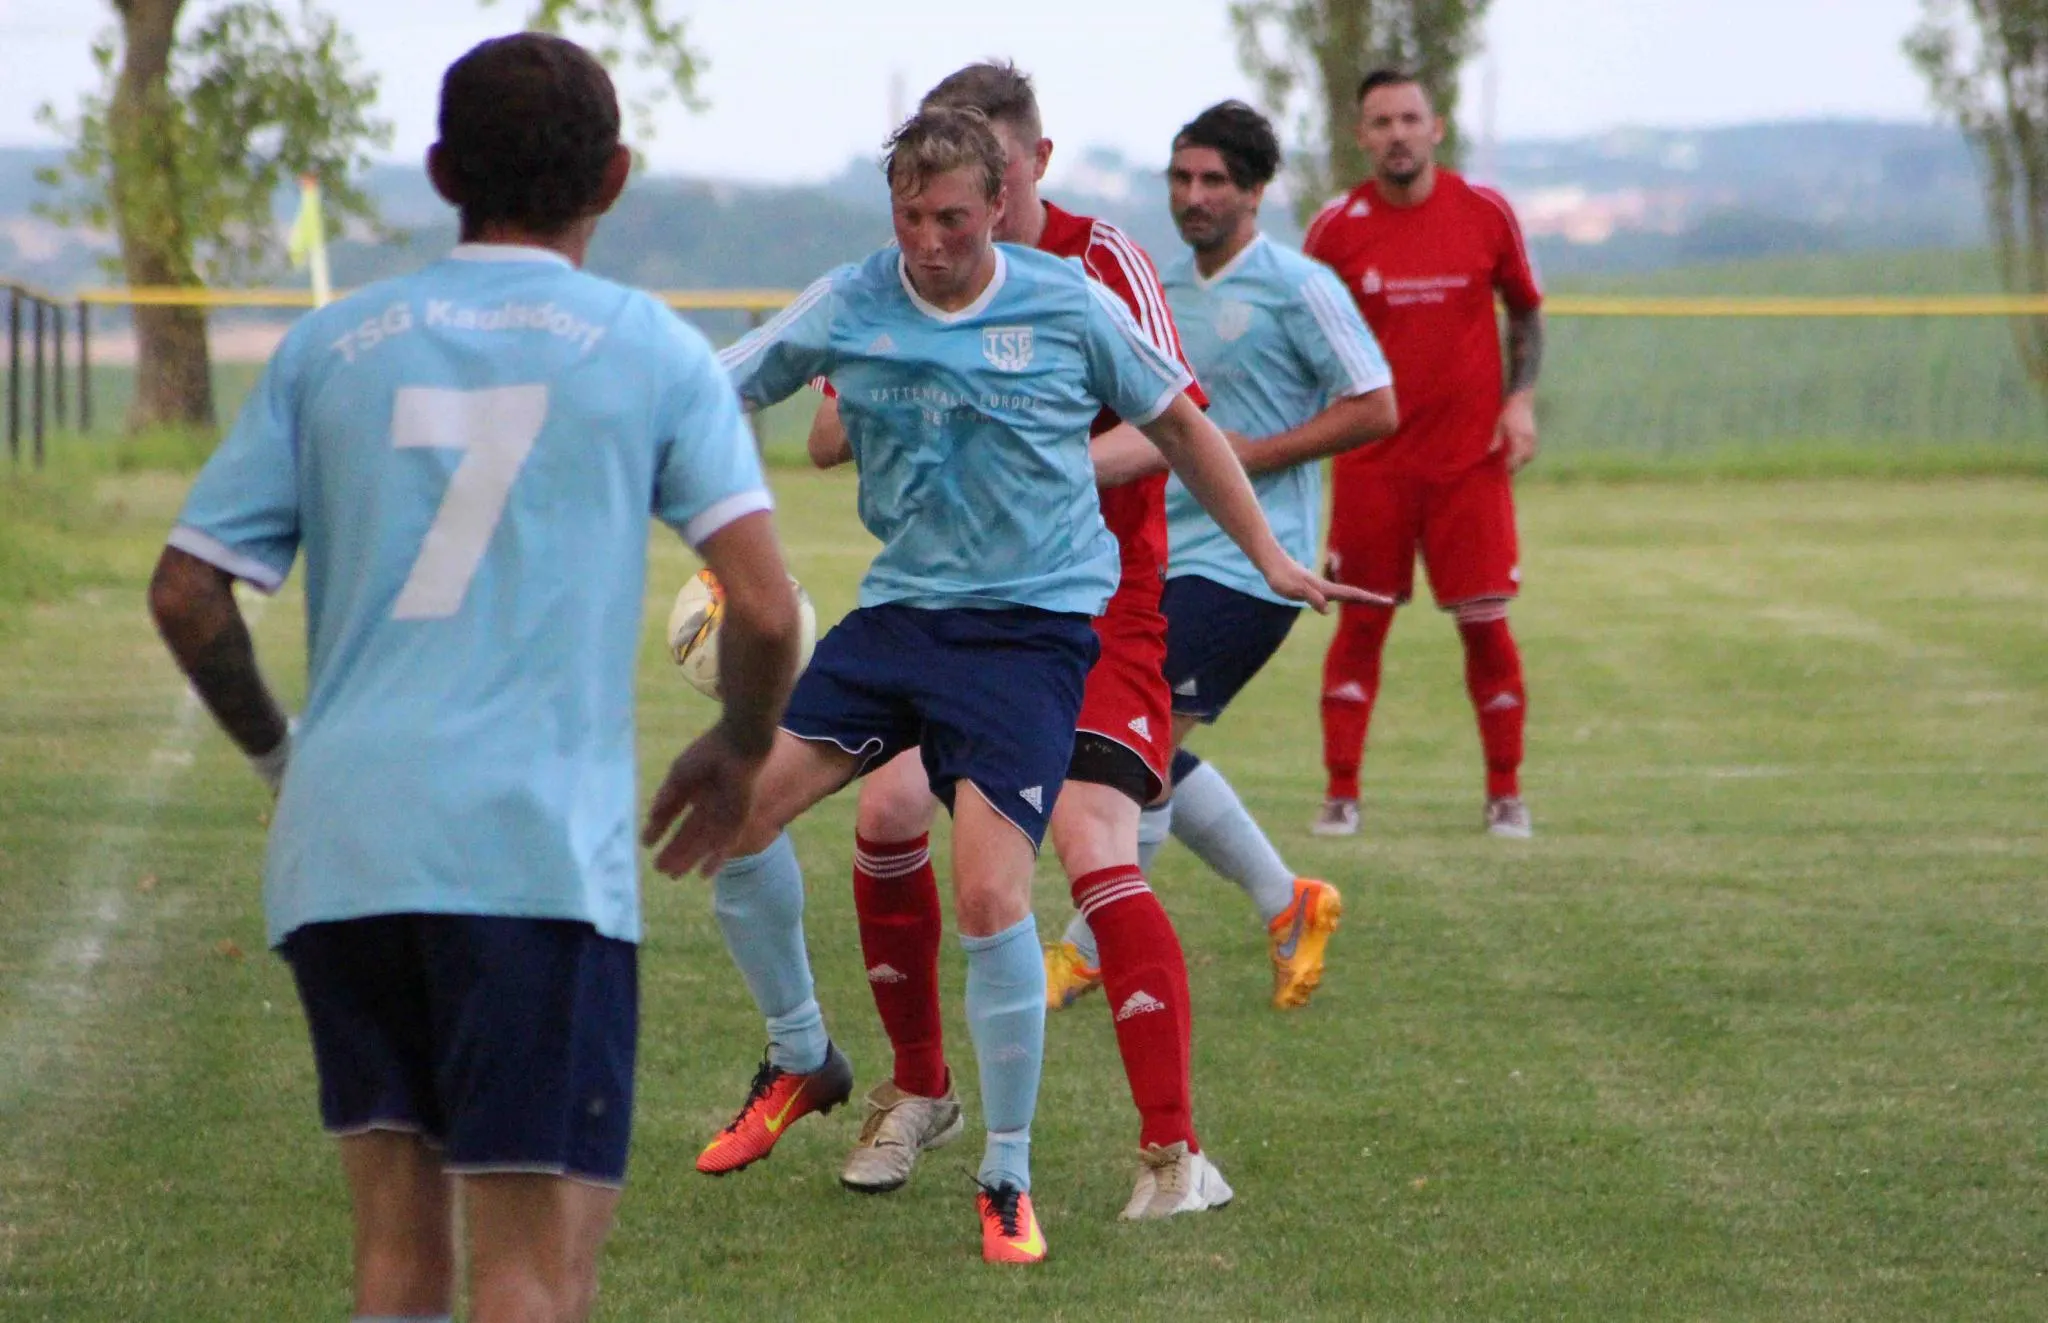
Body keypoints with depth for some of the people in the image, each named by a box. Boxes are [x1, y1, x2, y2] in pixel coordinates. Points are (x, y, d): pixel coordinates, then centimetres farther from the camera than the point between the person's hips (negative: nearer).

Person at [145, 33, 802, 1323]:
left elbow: (186, 594, 12)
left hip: (339, 846, 4)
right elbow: (764, 607, -3)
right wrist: (739, 755, 17)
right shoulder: (649, 349, 6)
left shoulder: (332, 345, 14)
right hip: (539, 845, -4)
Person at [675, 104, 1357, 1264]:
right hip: (899, 611, 4)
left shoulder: (1070, 307, -6)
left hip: (1034, 625, -4)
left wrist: (1269, 557, 13)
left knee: (992, 895, -17)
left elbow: (1178, 424, 9)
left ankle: (1009, 1181, 0)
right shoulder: (846, 310, -2)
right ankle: (801, 1062, 19)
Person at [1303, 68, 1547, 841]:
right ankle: (1341, 794, 7)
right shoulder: (1336, 228, -1)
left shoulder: (1485, 214, 0)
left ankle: (1506, 794, 10)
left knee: (1485, 624, -1)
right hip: (1371, 462, 0)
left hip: (1470, 456, 0)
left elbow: (1526, 310, 13)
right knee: (1362, 623, 0)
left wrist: (1521, 400, 1)